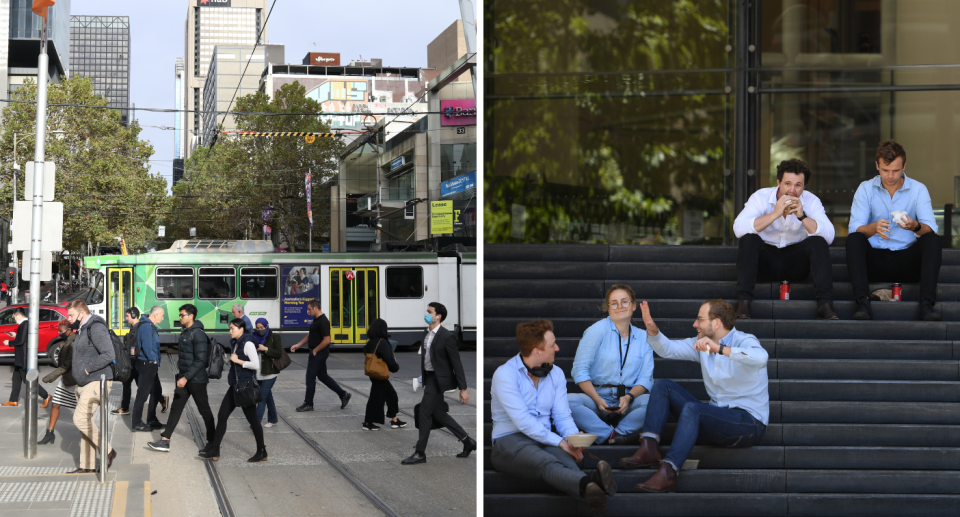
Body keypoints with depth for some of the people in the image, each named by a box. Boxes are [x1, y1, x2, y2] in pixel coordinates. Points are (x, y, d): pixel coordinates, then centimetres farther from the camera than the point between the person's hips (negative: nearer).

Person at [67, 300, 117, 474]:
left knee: (80, 419, -16)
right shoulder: (83, 329, 16)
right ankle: (88, 466, 14)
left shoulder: (96, 328, -16)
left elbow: (109, 354, -26)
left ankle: (107, 451, -3)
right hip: (84, 383, 10)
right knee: (85, 422, 9)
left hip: (96, 382, -10)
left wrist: (88, 368, -19)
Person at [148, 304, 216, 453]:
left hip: (196, 380, -9)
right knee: (176, 408, 4)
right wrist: (181, 376, 19)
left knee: (204, 410, 4)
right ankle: (164, 441, 2)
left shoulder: (198, 334, -17)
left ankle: (212, 442, 16)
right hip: (184, 379, 9)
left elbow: (200, 360, -22)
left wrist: (186, 377, -25)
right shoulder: (184, 333, 13)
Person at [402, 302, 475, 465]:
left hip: (439, 380, -9)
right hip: (429, 378, 9)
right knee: (438, 413, 14)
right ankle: (468, 442, 25)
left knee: (425, 412, -6)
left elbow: (456, 363, -15)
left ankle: (420, 453, 3)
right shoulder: (426, 334, 9)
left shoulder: (447, 337, -16)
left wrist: (463, 389, -16)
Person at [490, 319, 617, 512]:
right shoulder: (505, 374, -8)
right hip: (511, 440, -5)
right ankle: (591, 485, -71)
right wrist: (560, 442, -20)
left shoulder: (556, 374, 14)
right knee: (547, 464, -39)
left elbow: (562, 416, 9)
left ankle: (591, 491, -68)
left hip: (545, 440, 5)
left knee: (567, 461, -34)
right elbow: (523, 421, -16)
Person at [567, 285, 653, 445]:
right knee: (568, 401, -33)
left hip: (629, 401, 2)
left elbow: (645, 378, 5)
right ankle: (616, 436, -30)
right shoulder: (598, 330, 2)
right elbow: (580, 370, -3)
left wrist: (629, 397, -16)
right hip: (596, 397, -1)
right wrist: (598, 400, -17)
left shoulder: (643, 337, 12)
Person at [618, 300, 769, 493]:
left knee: (692, 408, -34)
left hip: (749, 421, -8)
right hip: (717, 416, 8)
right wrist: (652, 329, -9)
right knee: (663, 386, 2)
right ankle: (648, 449, -13)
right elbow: (667, 349, 10)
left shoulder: (744, 341, -12)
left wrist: (720, 349, -45)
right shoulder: (702, 343, 11)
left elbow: (760, 357, -36)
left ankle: (668, 473, -42)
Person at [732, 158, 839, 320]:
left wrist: (802, 216, -30)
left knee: (818, 242, -25)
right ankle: (744, 303, -32)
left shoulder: (811, 201, -5)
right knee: (749, 239, -30)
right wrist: (775, 214, -34)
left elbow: (829, 236, -19)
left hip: (796, 263, 1)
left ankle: (825, 305, -28)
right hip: (766, 261, -1)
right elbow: (738, 228, -28)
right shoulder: (761, 197, -10)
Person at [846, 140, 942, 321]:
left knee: (932, 239, -26)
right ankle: (863, 302, -38)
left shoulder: (918, 189, 2)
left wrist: (915, 226, -35)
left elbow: (930, 229, -10)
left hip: (908, 261, 0)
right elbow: (855, 228, -9)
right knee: (853, 239, -27)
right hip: (875, 260, 0)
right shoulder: (865, 189, 3)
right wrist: (873, 228, -33)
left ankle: (927, 304, -36)